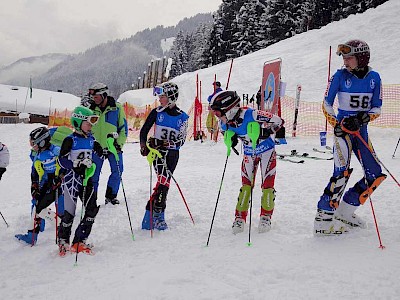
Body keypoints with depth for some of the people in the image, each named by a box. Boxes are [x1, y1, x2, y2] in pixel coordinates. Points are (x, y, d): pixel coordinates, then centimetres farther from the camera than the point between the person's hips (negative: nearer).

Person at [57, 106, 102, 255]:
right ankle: (63, 241, 21)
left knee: (92, 210, -6)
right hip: (72, 178, -5)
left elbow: (98, 151, 22)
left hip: (87, 177, 5)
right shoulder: (70, 140, -7)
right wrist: (75, 167, -24)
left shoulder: (91, 139, 10)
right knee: (69, 212, -1)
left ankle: (79, 241, 6)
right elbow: (62, 159, -12)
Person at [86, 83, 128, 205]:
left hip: (113, 146, -1)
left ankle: (111, 195, 16)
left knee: (117, 171, 0)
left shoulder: (117, 108, -3)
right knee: (94, 173, 2)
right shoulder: (91, 109, 3)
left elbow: (123, 126, 0)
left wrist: (119, 144, -7)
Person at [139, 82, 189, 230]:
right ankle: (158, 215, -13)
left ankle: (152, 216, 6)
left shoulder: (182, 117, 3)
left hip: (173, 153, 2)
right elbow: (144, 130, 5)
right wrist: (144, 146, -11)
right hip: (158, 151, -2)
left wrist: (164, 143, -19)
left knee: (163, 184, -2)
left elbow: (181, 140, -4)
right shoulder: (156, 112, 4)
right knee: (164, 180, -19)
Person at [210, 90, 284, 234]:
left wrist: (266, 131, -41)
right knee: (246, 185, 0)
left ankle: (266, 215, 11)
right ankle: (240, 216, 9)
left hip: (267, 150, -3)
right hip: (249, 153, 3)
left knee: (267, 184, -3)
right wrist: (231, 138, -13)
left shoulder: (251, 115, -36)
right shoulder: (225, 124, -19)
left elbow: (278, 121, -26)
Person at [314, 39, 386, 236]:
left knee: (375, 174, 3)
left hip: (361, 130, 5)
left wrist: (363, 119, -15)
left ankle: (344, 211, 13)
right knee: (342, 172, -19)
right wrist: (335, 125, -14)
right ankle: (323, 218, -14)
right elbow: (326, 104, -2)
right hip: (343, 129, -5)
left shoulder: (374, 78, 2)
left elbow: (377, 109, 4)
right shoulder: (340, 76, -6)